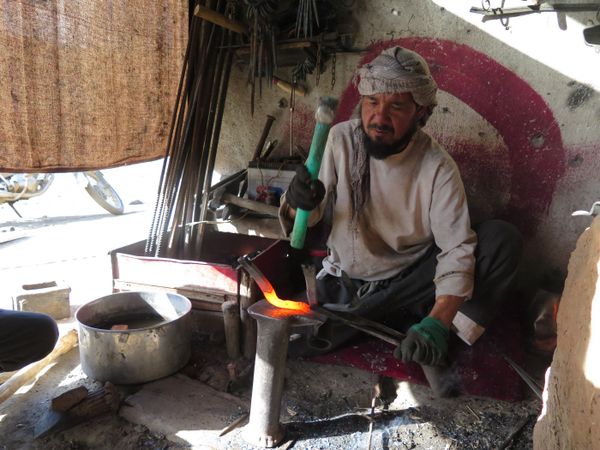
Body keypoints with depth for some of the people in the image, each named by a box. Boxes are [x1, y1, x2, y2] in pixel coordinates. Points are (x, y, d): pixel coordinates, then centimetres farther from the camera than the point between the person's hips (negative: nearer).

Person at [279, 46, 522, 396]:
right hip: (344, 281, 1)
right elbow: (306, 221, -4)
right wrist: (299, 205, -29)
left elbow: (457, 249, -22)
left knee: (504, 239, -21)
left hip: (409, 281, 0)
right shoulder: (341, 139, -9)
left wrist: (438, 322, -38)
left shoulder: (438, 167, -15)